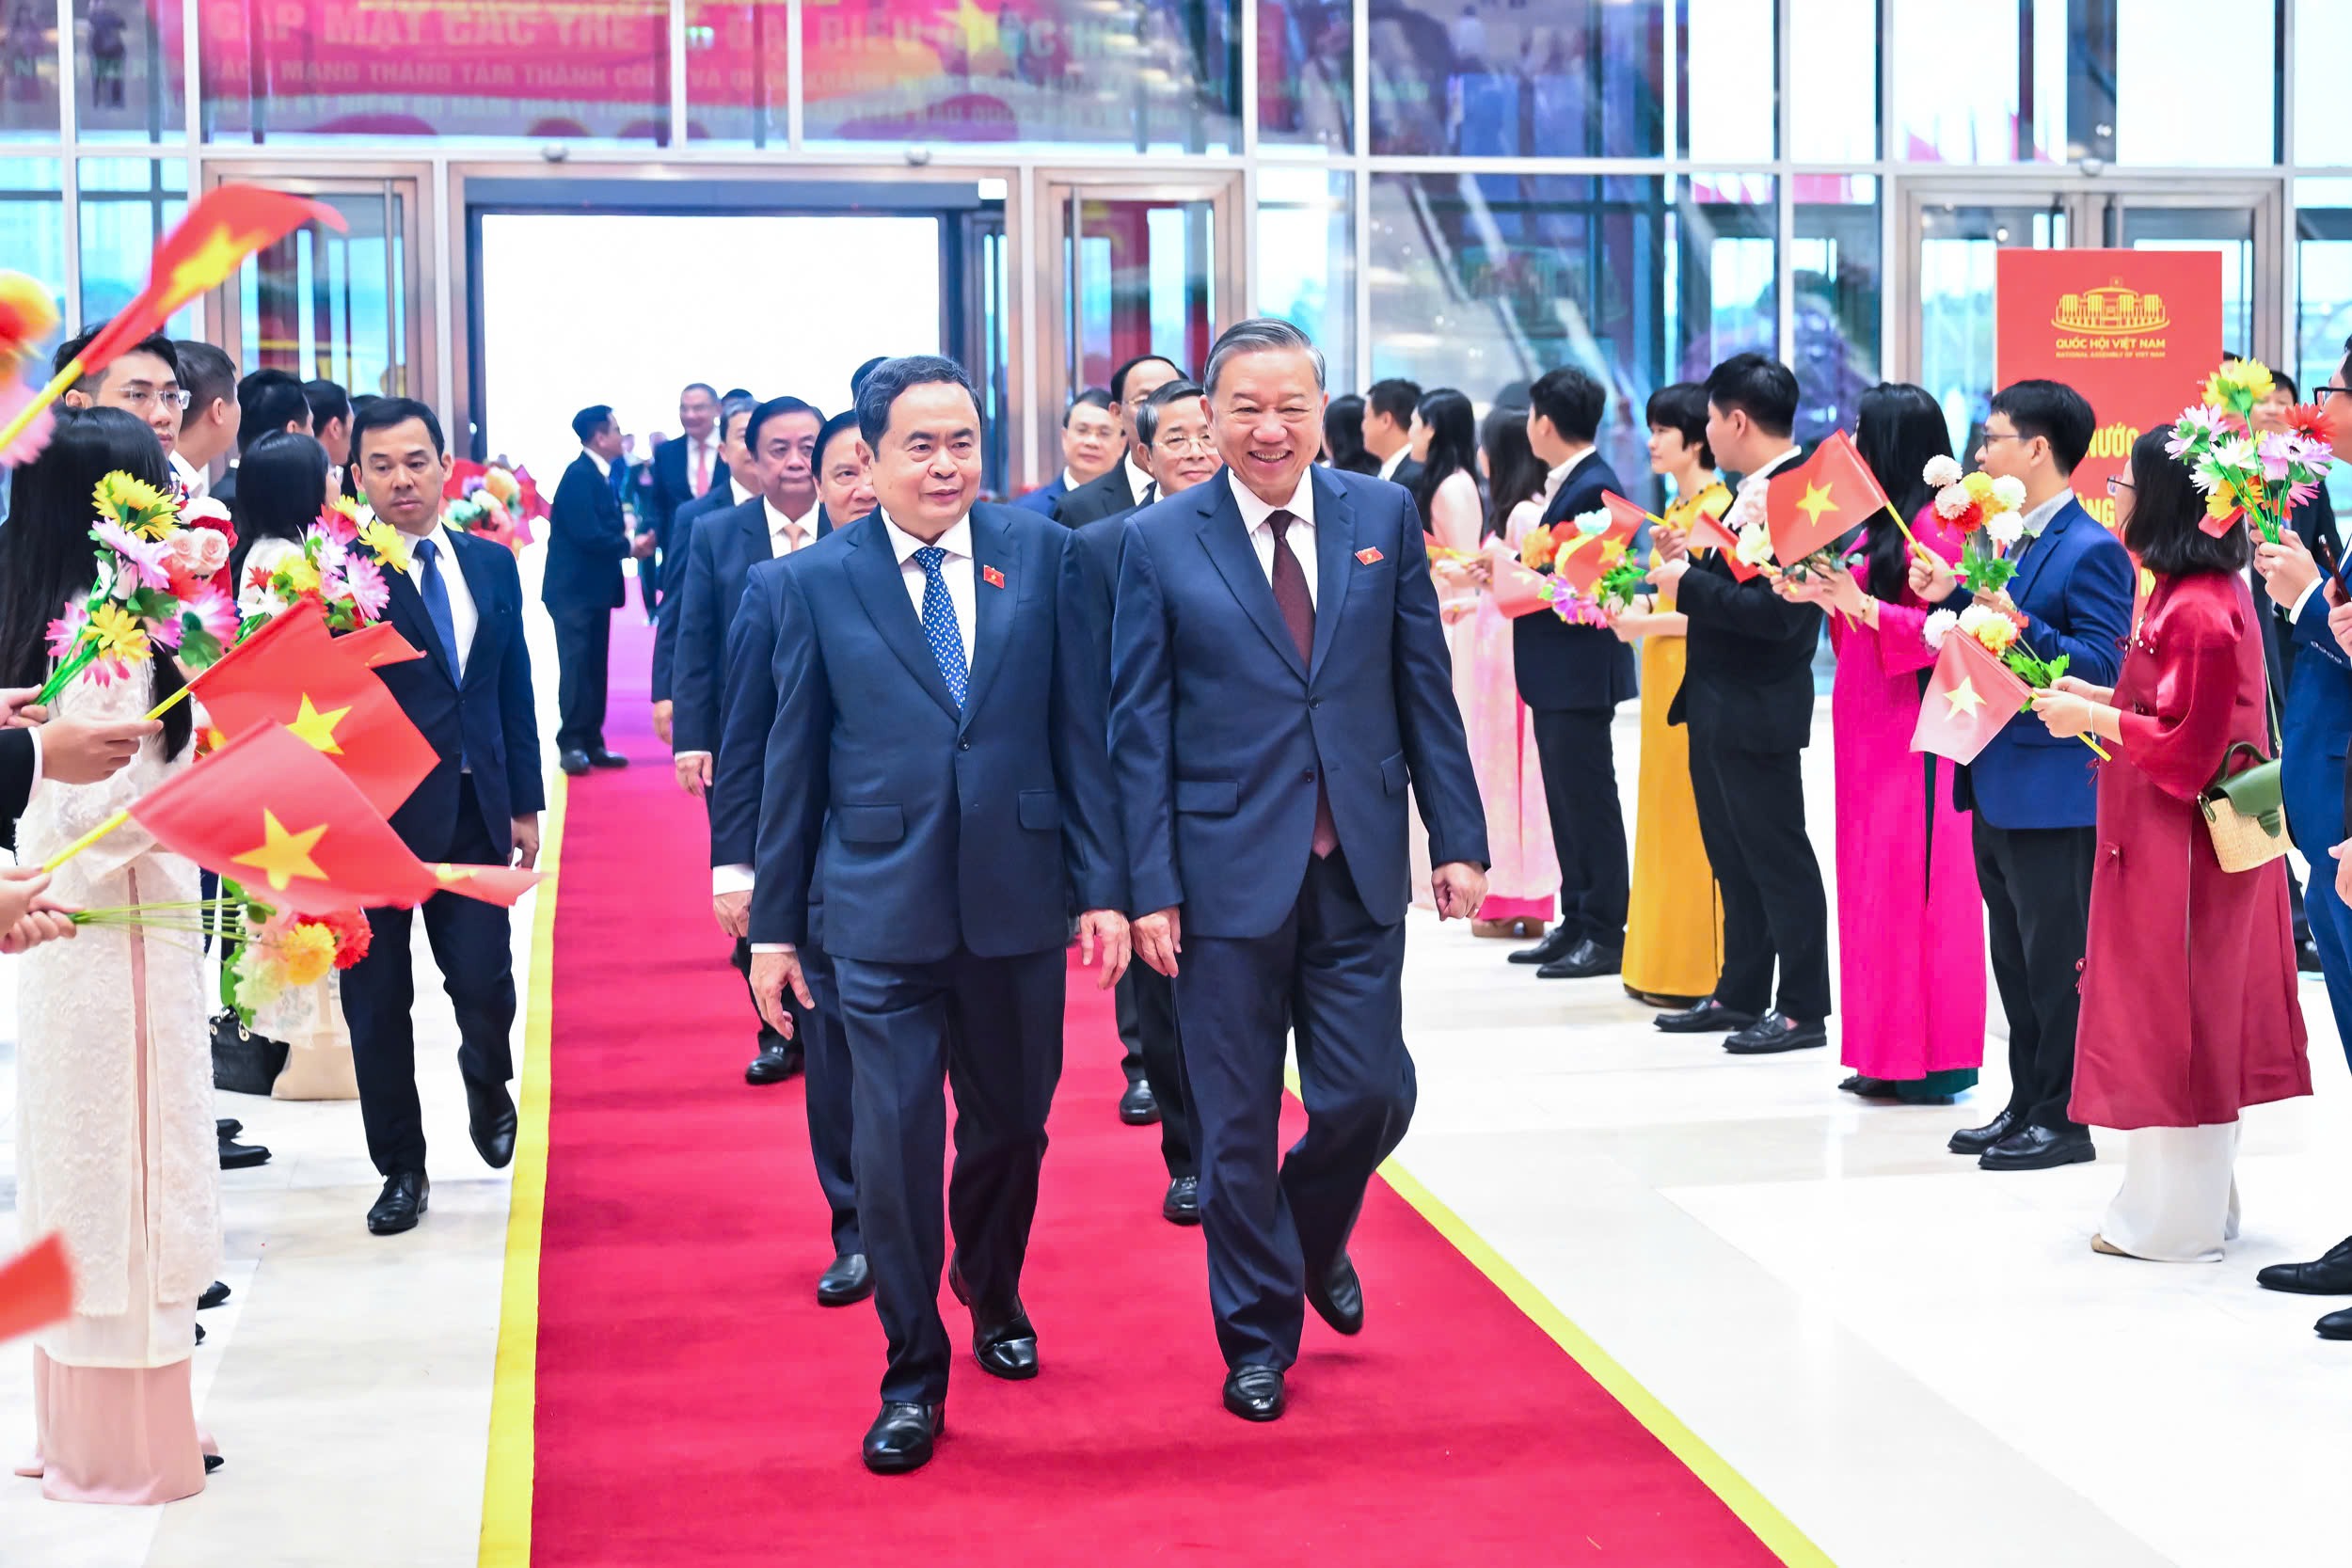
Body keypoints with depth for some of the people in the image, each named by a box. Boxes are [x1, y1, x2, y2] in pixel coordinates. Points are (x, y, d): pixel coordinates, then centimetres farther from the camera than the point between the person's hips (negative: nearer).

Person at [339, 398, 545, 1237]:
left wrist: (525, 803, 11)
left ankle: (487, 1091, 34)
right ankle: (401, 1168, 23)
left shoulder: (492, 564, 9)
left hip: (475, 812, 3)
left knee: (487, 984, 0)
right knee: (378, 999, 7)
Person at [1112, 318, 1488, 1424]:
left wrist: (1458, 838, 2)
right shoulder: (1160, 542, -2)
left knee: (1370, 1097, 2)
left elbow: (1425, 689, 7)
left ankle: (1314, 1240, 35)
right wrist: (1150, 886, -7)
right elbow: (1139, 730, -2)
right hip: (1228, 874, -2)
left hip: (1358, 872, 2)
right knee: (1236, 1126, 6)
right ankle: (1259, 1332, 25)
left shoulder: (1384, 517, 4)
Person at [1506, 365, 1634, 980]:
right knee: (1567, 802, 14)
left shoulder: (1593, 487, -17)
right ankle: (1577, 923, 22)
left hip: (1580, 672, -10)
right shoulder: (1571, 482, 14)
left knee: (1590, 802, -3)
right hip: (1556, 674, 10)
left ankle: (1604, 936, 3)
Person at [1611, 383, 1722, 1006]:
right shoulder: (1678, 506, 14)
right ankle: (1665, 964, 17)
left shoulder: (1720, 507, -14)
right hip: (1665, 674, 9)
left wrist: (1648, 624, -18)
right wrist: (1639, 606, 2)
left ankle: (1699, 974, 2)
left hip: (1700, 676, -9)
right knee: (1664, 811, 11)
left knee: (1694, 817, -4)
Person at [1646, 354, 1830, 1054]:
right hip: (1717, 707, 10)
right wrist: (1691, 559, 1)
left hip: (1756, 713, -10)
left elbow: (1777, 611, -28)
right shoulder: (1750, 491, 10)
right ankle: (1740, 994, 28)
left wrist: (1688, 585, -21)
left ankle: (1802, 1008, 9)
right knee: (1733, 858, 17)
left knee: (1778, 859, 0)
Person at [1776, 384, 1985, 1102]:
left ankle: (1929, 1059, 0)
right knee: (1874, 878, 10)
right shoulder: (1881, 521, 15)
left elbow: (1941, 630, -19)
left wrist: (1861, 605, -25)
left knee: (1913, 879, -6)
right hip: (1870, 721, 10)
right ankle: (1887, 1054, 16)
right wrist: (1823, 597, 5)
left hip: (1913, 727, -10)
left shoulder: (1933, 524, -12)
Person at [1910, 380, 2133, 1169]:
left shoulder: (2091, 551, -14)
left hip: (2056, 794, -9)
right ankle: (2026, 1106, 25)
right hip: (1999, 786, 9)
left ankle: (2063, 1121, 8)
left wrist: (2022, 627, -29)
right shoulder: (2010, 541, 13)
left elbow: (2102, 668, -20)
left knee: (2056, 963, 0)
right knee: (2016, 961, 15)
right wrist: (1952, 600, 2)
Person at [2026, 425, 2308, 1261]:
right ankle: (2200, 1204, 26)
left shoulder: (2198, 612, -21)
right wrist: (2100, 697, 9)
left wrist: (2091, 718, -14)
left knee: (2174, 1023, 0)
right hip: (2178, 840, 10)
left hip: (2181, 846, -10)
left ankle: (2172, 1221, 10)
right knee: (2196, 1027, 16)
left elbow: (2188, 745, -22)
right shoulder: (2208, 592, 11)